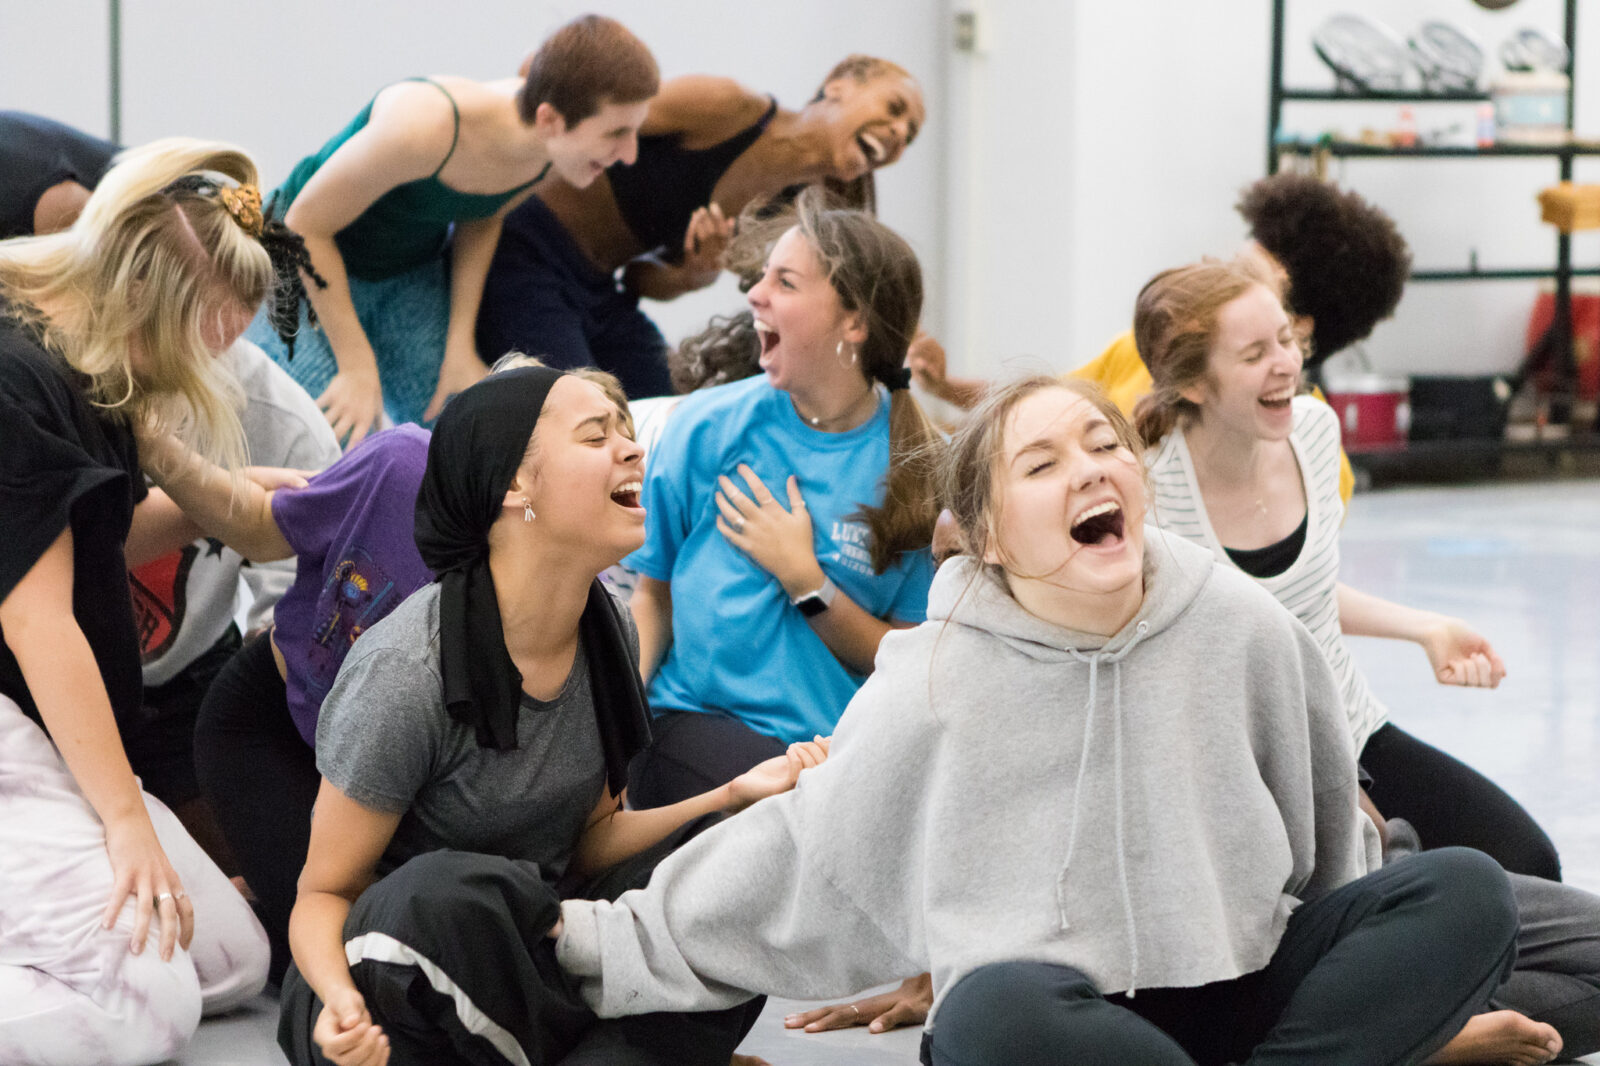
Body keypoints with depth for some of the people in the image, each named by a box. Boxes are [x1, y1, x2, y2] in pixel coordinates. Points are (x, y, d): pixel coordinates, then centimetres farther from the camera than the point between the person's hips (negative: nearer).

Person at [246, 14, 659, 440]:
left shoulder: (551, 151, -18)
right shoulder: (423, 129, -39)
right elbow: (306, 225, -25)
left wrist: (460, 343, -3)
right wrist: (357, 364, -21)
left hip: (413, 274, 6)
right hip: (309, 266, -6)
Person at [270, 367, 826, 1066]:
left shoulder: (605, 632, 0)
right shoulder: (402, 672, -21)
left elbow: (587, 844, 7)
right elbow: (325, 892, -14)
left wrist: (732, 796, -8)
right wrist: (340, 1001, -36)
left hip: (536, 947, 6)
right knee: (448, 894, -37)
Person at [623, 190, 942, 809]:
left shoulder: (925, 466, 0)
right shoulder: (710, 425, 4)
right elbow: (655, 592, 11)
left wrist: (803, 580, -9)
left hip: (844, 739, 1)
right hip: (698, 721, -1)